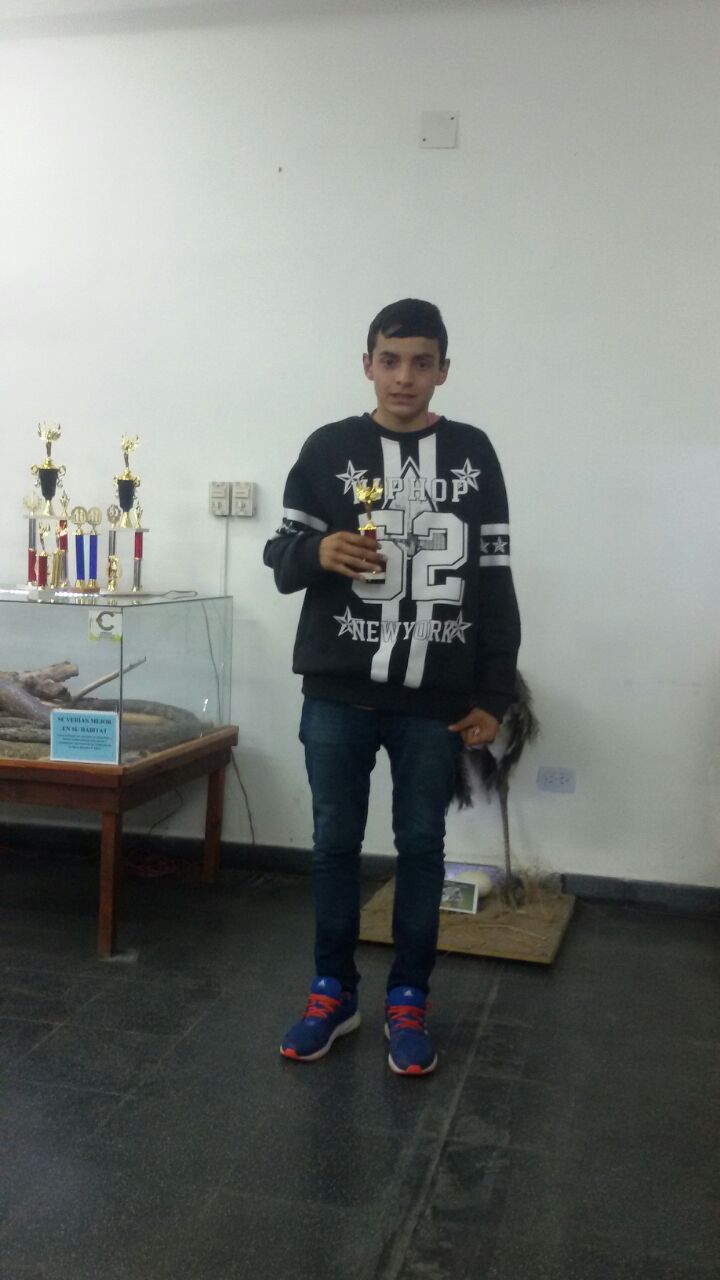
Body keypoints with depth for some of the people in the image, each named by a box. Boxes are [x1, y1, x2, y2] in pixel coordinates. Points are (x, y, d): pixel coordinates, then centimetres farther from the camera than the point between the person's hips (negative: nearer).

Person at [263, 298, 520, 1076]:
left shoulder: (473, 454, 5)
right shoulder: (328, 449, 3)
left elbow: (493, 583, 4)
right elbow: (281, 561, 3)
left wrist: (494, 695, 0)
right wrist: (319, 552, -20)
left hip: (437, 699, 0)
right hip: (337, 692, 0)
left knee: (422, 845, 9)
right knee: (335, 842, 9)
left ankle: (408, 1001, 24)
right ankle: (333, 993, 26)